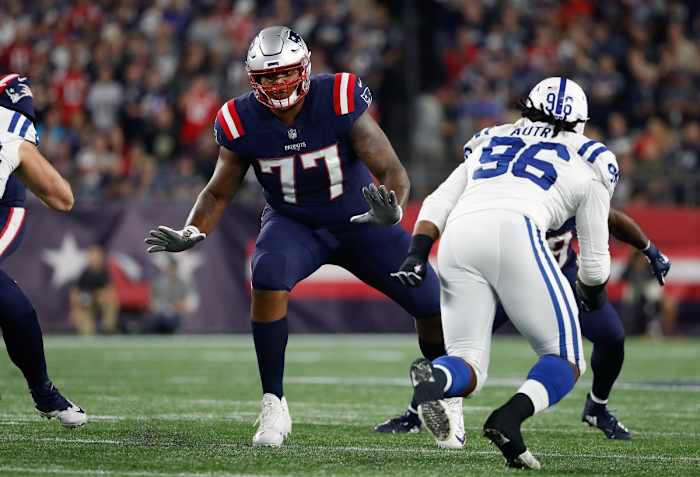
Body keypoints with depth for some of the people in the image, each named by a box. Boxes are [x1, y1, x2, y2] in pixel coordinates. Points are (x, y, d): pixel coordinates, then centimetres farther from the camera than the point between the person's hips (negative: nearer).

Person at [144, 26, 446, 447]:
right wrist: (191, 234, -22)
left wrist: (392, 208, -50)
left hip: (359, 220, 0)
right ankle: (274, 406, -21)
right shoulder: (242, 122, -18)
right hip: (293, 224, 0)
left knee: (434, 304, -7)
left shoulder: (340, 101, -26)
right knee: (268, 281, -33)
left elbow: (392, 171, -27)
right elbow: (220, 192, -3)